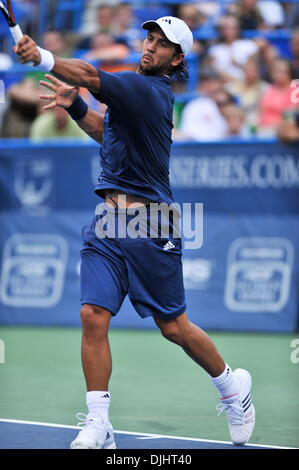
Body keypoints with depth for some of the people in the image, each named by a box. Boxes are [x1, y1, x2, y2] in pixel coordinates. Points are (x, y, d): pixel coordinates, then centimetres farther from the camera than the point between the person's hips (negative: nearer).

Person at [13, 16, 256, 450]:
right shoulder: (136, 87, 12)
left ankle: (232, 387, 31)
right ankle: (98, 427, -4)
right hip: (107, 221, 7)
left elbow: (92, 77, -31)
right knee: (93, 316, -7)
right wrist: (73, 106, 10)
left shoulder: (149, 90, -14)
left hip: (150, 227, -7)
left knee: (174, 328, 5)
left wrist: (42, 58, -44)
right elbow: (109, 132, 28)